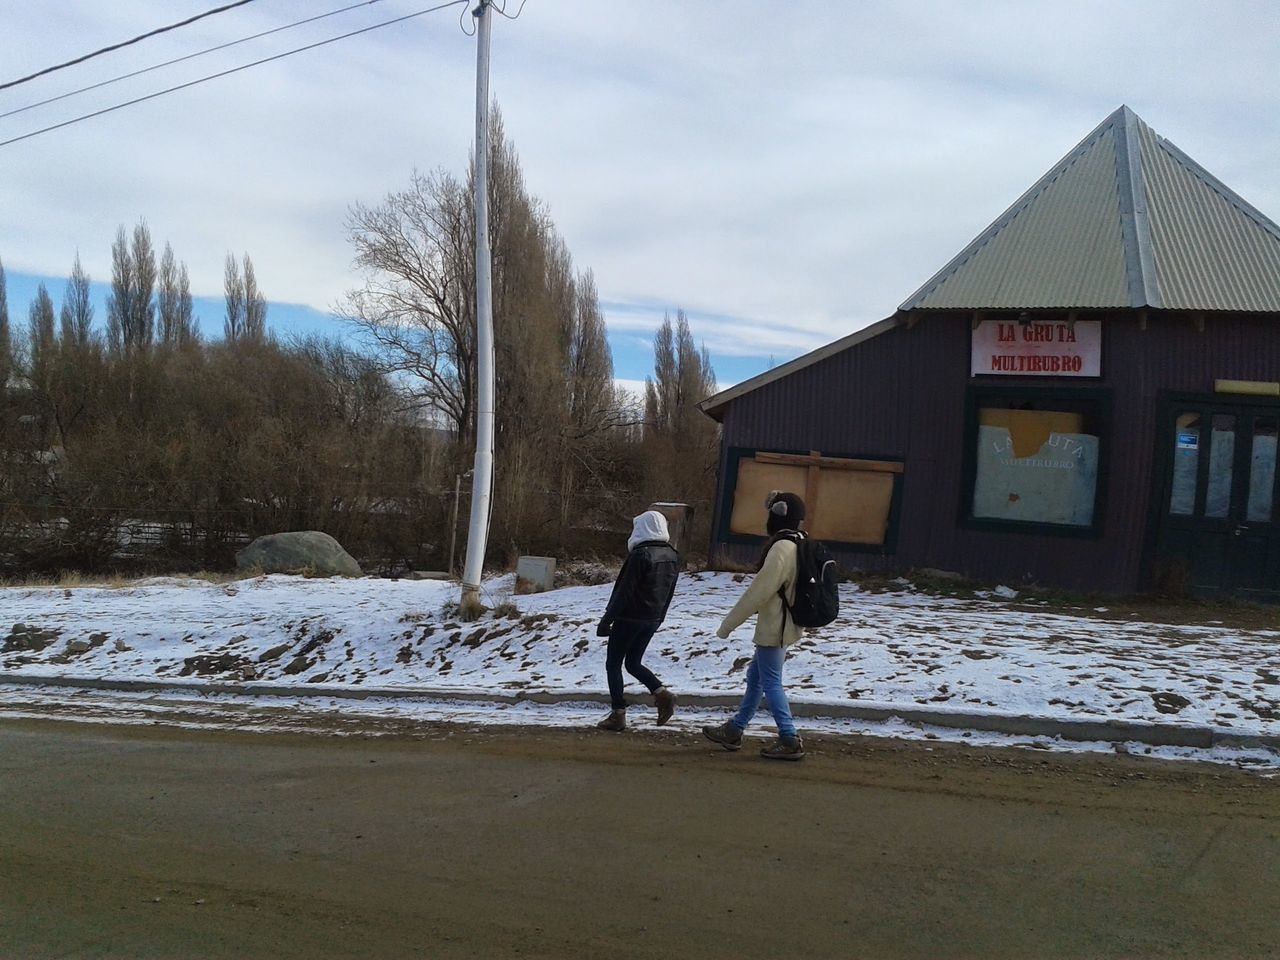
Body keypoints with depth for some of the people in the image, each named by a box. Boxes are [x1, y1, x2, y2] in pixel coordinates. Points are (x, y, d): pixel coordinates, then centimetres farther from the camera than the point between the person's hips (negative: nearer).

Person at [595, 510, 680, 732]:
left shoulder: (641, 555, -17)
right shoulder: (672, 555, 7)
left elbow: (624, 591, -18)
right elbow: (669, 591, 12)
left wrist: (606, 620, -14)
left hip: (629, 618, -7)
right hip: (652, 619, 7)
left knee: (613, 663, 5)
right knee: (633, 663, 18)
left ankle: (618, 714, 3)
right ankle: (662, 693, -1)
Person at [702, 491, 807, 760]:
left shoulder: (782, 548, -22)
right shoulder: (801, 544, 9)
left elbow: (758, 591, -21)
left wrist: (728, 624, -14)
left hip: (773, 629, -10)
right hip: (784, 625, 10)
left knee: (771, 681, -2)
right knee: (755, 677, 17)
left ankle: (790, 741, 0)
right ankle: (734, 731, 27)